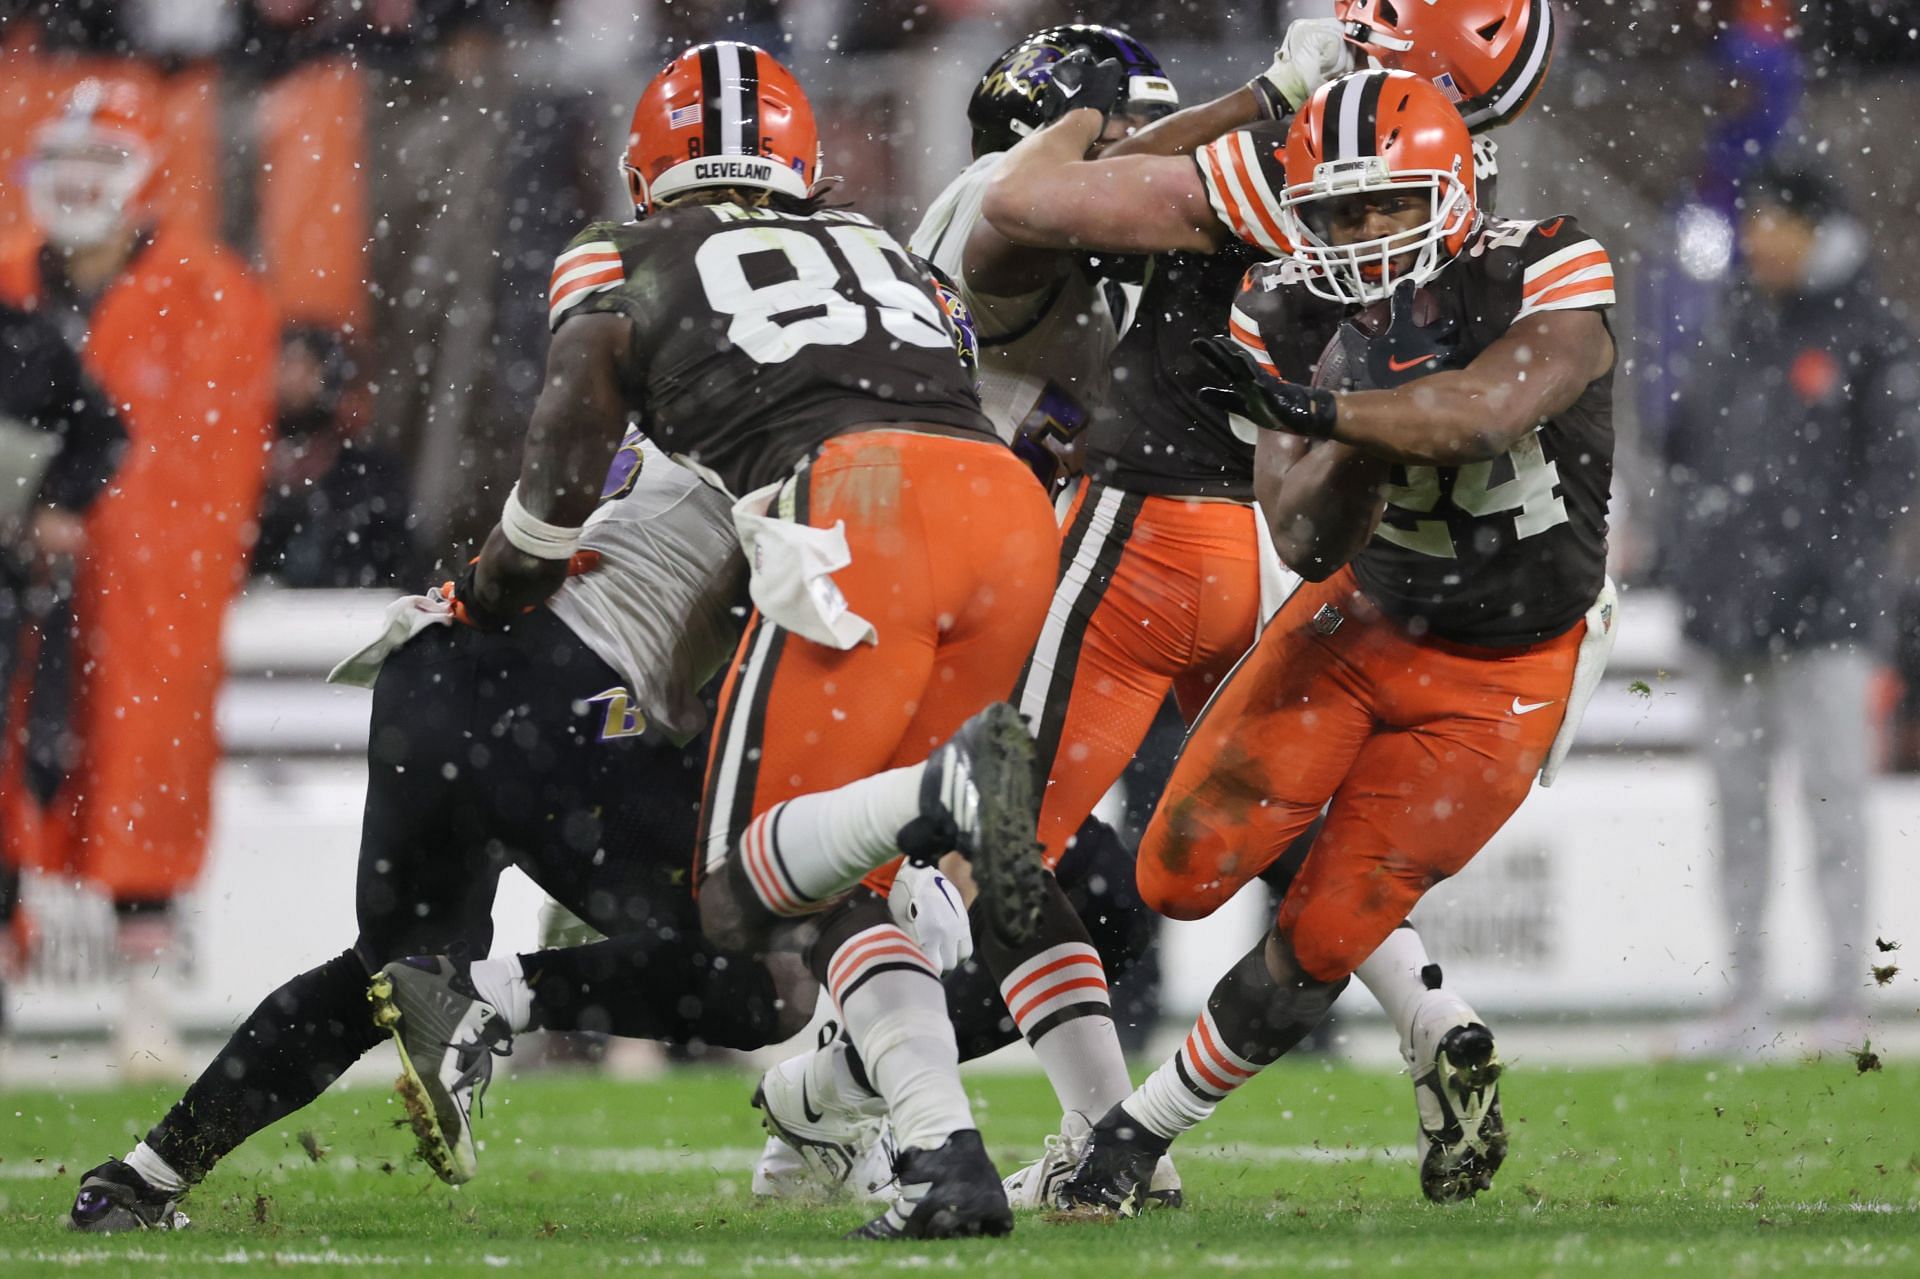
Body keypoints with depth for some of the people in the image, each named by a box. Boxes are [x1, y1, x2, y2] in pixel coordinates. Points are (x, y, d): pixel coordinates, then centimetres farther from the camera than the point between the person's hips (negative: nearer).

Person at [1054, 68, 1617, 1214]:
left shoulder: (1547, 281, -24)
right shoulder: (1296, 321, -13)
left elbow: (1489, 412, -44)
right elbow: (1311, 542, -18)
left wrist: (1322, 410, -57)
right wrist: (1370, 418, -37)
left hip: (1501, 673, -4)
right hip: (1366, 617, 4)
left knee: (1322, 938, -9)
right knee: (1188, 873, -6)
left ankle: (1145, 1132, 12)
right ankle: (1443, 1040, 13)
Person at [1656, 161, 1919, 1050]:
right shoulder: (1733, 333, 14)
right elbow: (1685, 445, 21)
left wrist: (1838, 562, -15)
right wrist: (1686, 551, 9)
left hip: (1822, 611, -6)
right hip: (1732, 609, 6)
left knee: (1833, 800, -7)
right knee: (1737, 801, 7)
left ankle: (1845, 1000, -6)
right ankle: (1743, 999, 12)